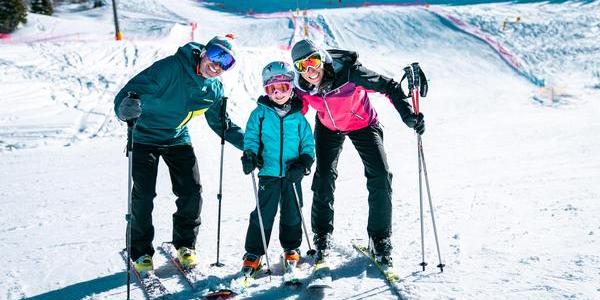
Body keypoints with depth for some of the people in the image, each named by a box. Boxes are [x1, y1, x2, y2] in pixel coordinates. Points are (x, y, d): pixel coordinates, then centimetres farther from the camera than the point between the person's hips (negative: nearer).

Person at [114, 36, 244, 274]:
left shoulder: (215, 89, -5)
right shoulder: (171, 67, -26)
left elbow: (221, 123, 9)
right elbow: (133, 89, -31)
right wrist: (125, 109, -53)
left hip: (178, 139, 5)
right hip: (145, 136, -5)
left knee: (192, 192, -3)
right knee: (143, 194, -10)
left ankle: (185, 245, 18)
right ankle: (141, 253, 7)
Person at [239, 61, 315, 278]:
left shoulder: (298, 116, 4)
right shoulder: (260, 112, 1)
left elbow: (308, 144, 7)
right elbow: (251, 136, 1)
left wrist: (304, 164, -8)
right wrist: (249, 155, -17)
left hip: (292, 174, 2)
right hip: (269, 172, -2)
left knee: (292, 212, 11)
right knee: (263, 213, -4)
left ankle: (291, 248, 29)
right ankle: (253, 253, 5)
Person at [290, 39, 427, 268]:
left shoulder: (350, 73, -36)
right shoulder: (302, 88, -23)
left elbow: (389, 87, -27)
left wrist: (407, 114, -40)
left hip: (363, 125, -2)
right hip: (328, 128, 2)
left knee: (380, 178, -12)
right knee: (324, 179, -9)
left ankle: (380, 240, 2)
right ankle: (322, 236, 10)